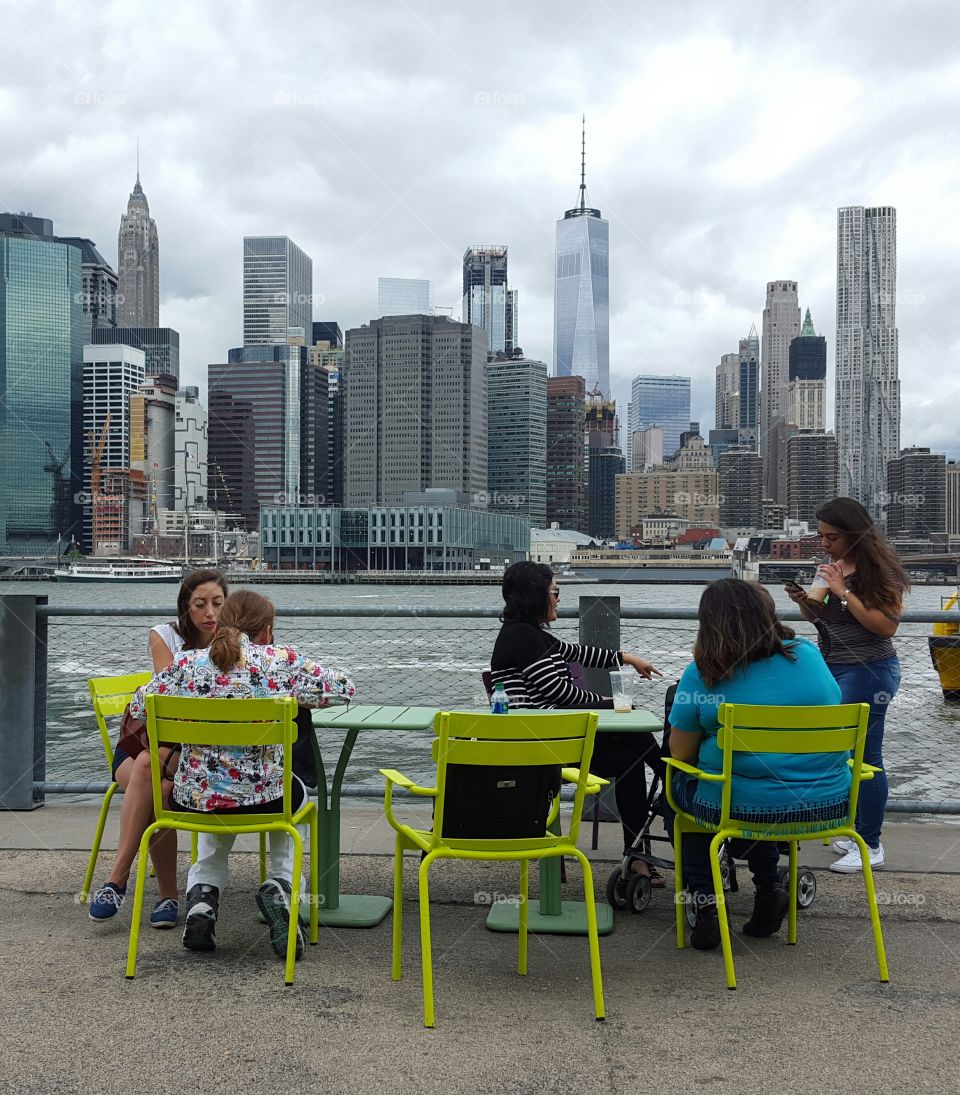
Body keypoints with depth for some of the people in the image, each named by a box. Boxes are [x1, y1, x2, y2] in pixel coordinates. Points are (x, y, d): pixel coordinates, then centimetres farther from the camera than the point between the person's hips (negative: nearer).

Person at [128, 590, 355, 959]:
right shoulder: (282, 661, -7)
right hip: (263, 796, -2)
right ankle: (282, 883, 12)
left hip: (195, 797, 3)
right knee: (296, 797, 35)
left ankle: (202, 893, 16)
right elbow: (344, 688, 2)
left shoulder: (187, 664, -3)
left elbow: (139, 705, 9)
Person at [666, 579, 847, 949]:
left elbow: (681, 754, -1)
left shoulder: (702, 675, -9)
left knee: (678, 784, 26)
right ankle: (769, 887, 22)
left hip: (744, 809, -4)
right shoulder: (808, 654, 1)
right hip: (828, 804, 4)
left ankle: (705, 901, 15)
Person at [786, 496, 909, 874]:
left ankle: (870, 846, 5)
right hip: (831, 668, 8)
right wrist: (804, 601, -1)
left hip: (867, 672, -8)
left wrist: (844, 591, -23)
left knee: (862, 755, -4)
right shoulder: (829, 566, 9)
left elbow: (887, 626, -21)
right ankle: (858, 829, 23)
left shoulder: (877, 570, -13)